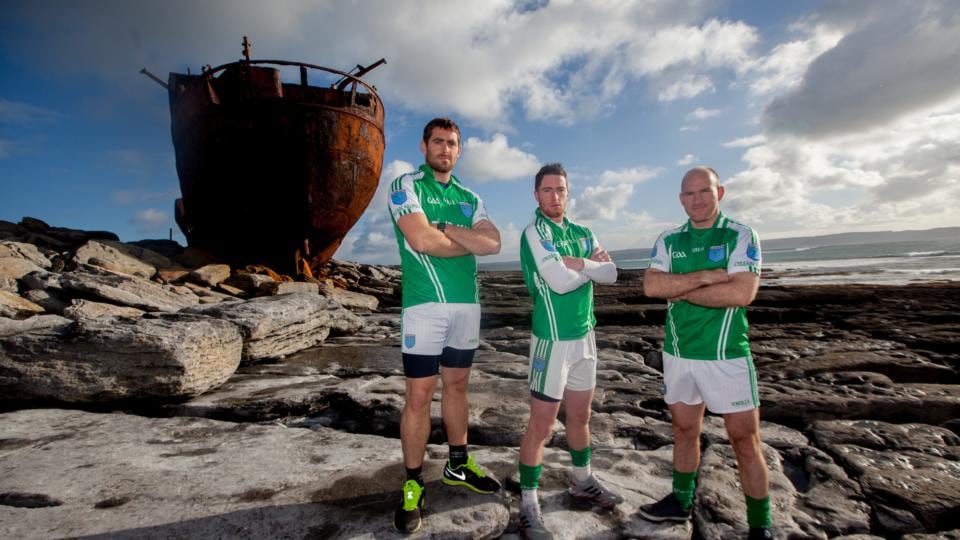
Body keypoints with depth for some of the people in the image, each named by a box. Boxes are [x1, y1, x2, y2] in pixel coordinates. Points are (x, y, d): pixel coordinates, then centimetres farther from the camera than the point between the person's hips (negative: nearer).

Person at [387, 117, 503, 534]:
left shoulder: (469, 198, 15)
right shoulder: (406, 185, -1)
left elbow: (493, 243, -1)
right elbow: (422, 241, -18)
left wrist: (447, 229, -12)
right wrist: (470, 241, -3)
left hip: (467, 304, 6)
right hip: (424, 304, -5)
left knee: (457, 386, 16)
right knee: (419, 395, -1)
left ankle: (458, 466, 32)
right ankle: (413, 484, 15)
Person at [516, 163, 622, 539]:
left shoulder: (581, 234, 11)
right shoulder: (535, 231, -10)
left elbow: (611, 274, 0)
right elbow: (560, 282, -21)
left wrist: (578, 263, -14)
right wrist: (591, 267, -5)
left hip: (584, 335, 7)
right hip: (553, 338, -7)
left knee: (580, 417, 21)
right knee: (541, 425, -1)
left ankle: (583, 482, 40)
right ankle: (528, 504, 13)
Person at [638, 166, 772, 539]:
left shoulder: (741, 236, -5)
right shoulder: (668, 241, 5)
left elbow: (742, 293, -20)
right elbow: (651, 286, -10)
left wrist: (679, 289, -14)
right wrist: (704, 276, -18)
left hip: (727, 355, -3)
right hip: (678, 353, 4)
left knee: (745, 441, 6)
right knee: (684, 430, 18)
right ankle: (681, 501, 37)